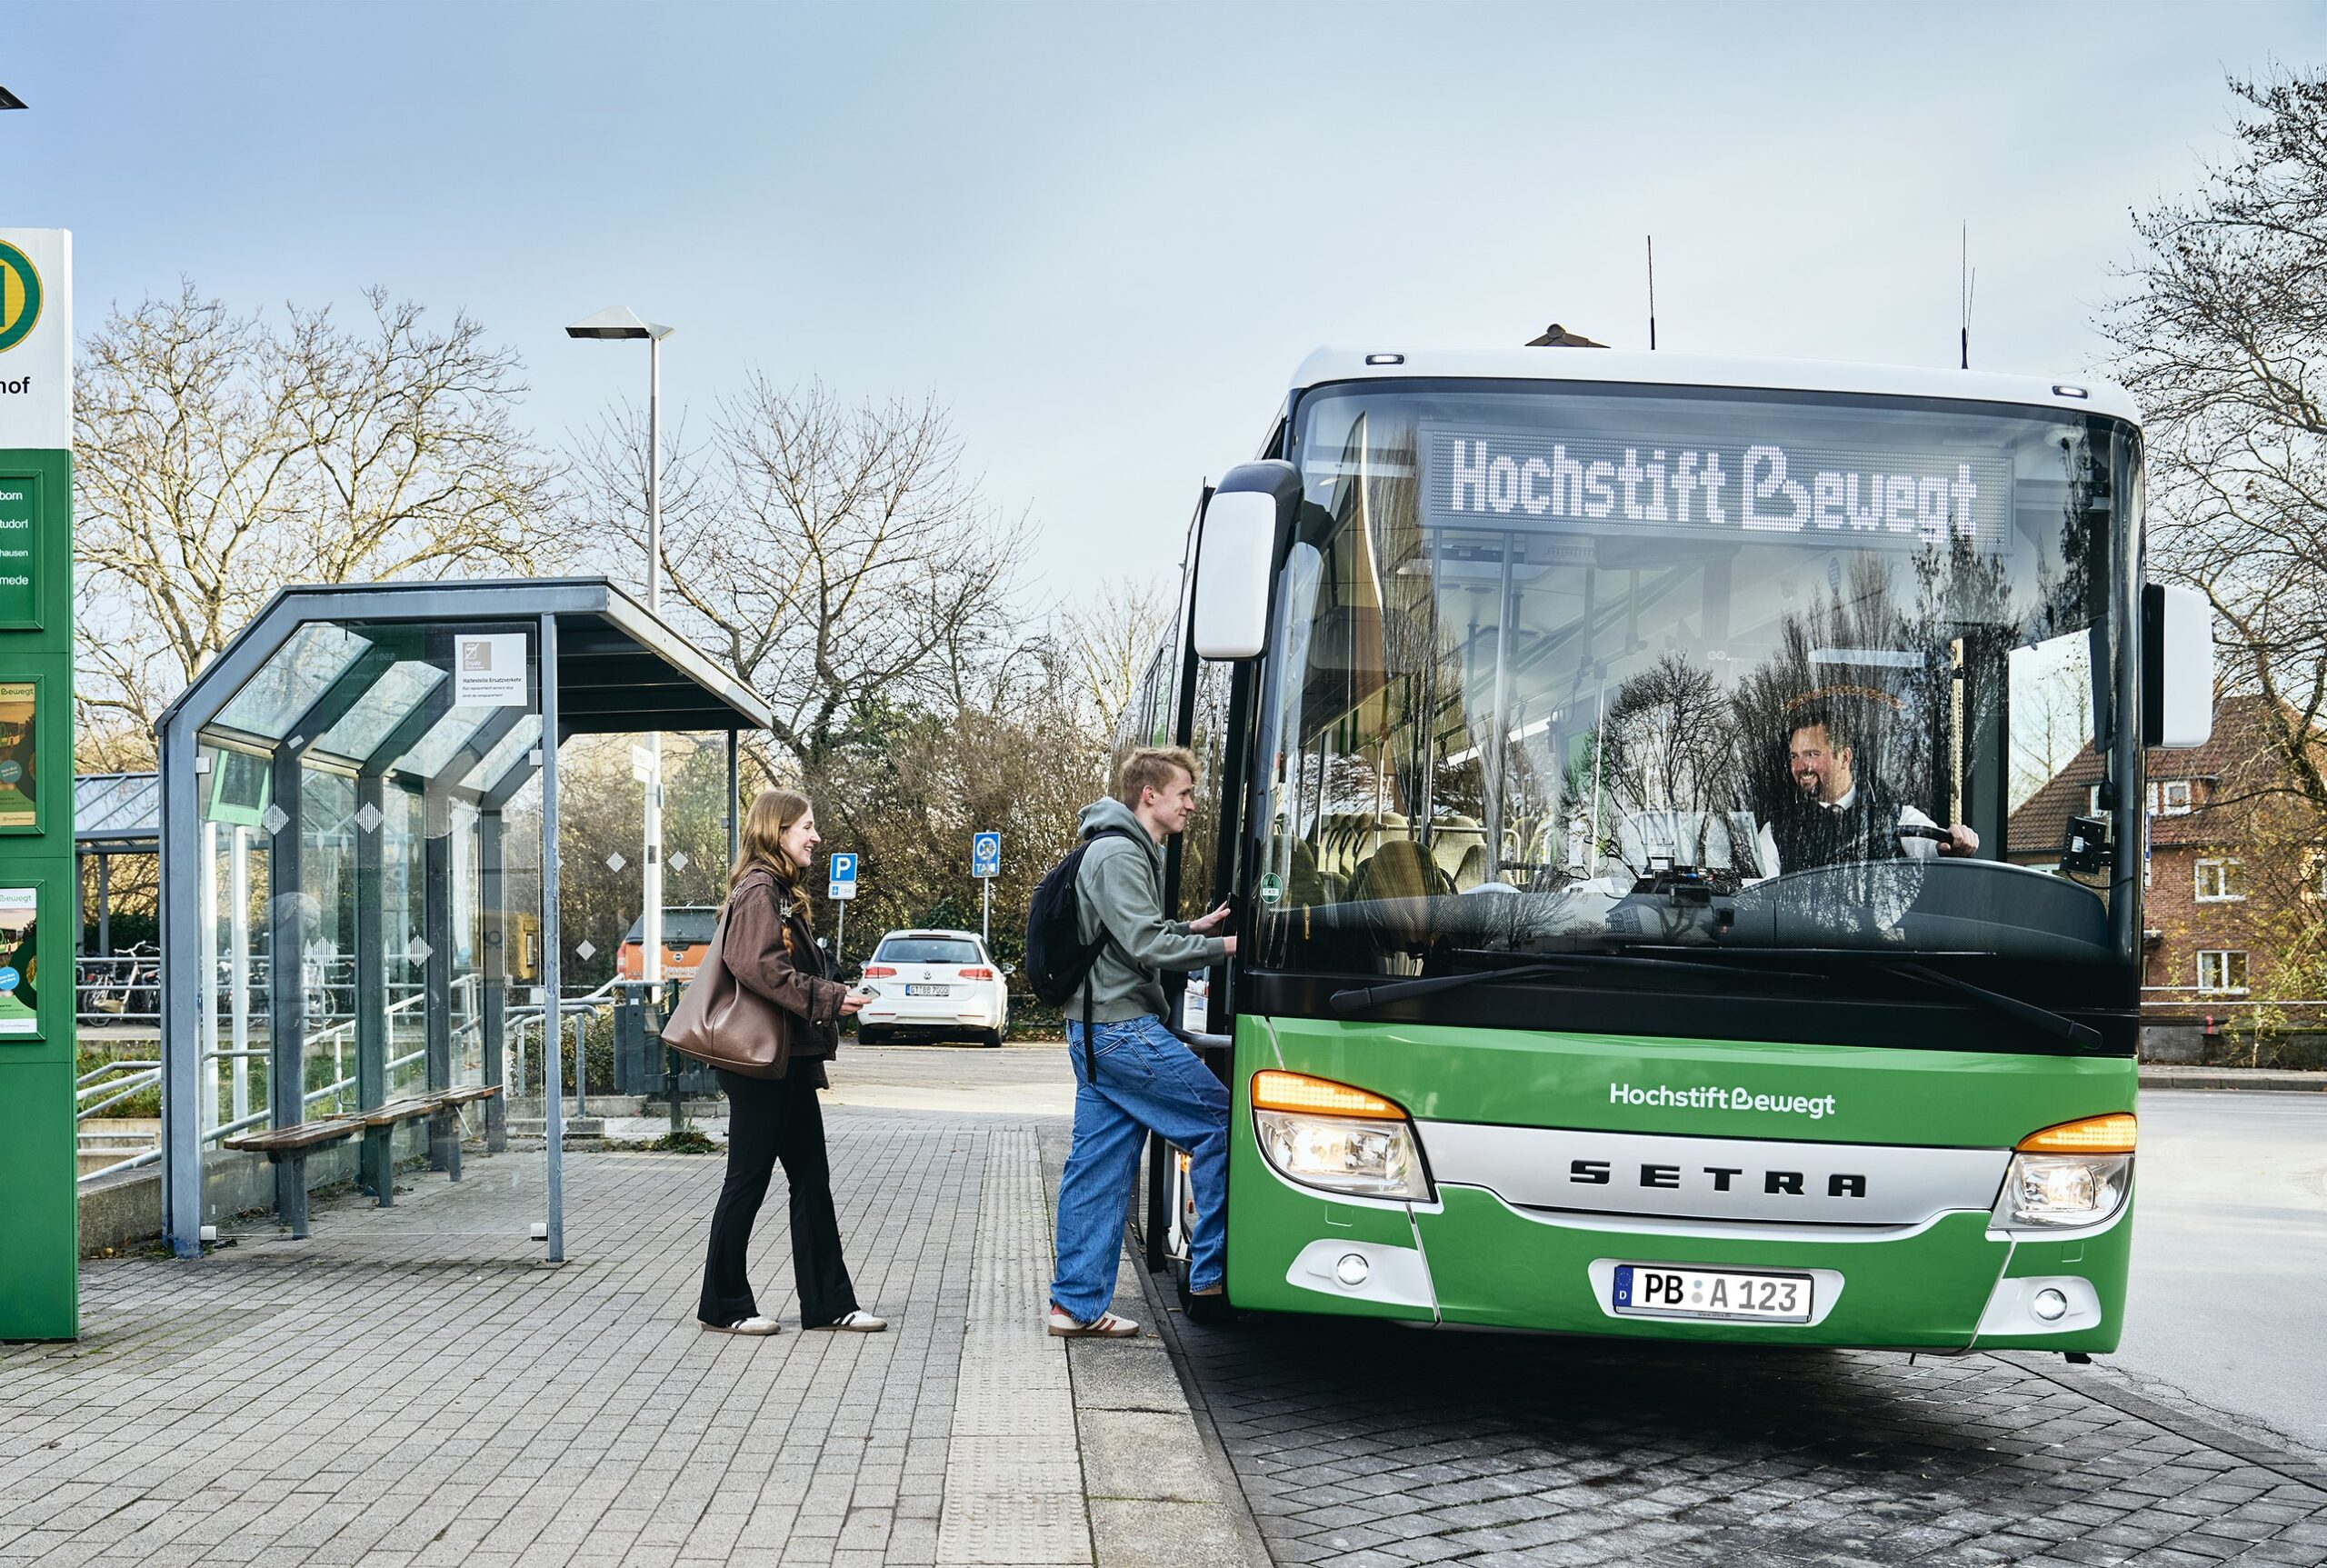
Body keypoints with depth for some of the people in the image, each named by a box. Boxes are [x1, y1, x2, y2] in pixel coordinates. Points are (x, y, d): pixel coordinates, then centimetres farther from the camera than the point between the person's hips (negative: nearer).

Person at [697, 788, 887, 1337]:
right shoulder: (759, 890, -13)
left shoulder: (784, 892, 19)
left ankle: (828, 1303, 15)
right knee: (748, 1179, -1)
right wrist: (829, 999, -21)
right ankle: (724, 1305, 8)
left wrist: (834, 995, 9)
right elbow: (759, 966, -24)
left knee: (811, 1179, 10)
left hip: (792, 1060, 10)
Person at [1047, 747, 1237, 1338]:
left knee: (1097, 1166, 9)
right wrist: (1224, 946, -17)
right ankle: (1210, 1269, -1)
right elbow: (1145, 945, -21)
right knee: (1218, 1117, -6)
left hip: (1098, 1030, 11)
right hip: (1122, 1029, -11)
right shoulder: (1119, 856, -13)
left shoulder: (1133, 853, 21)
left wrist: (1190, 928, 14)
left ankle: (1077, 1305, 11)